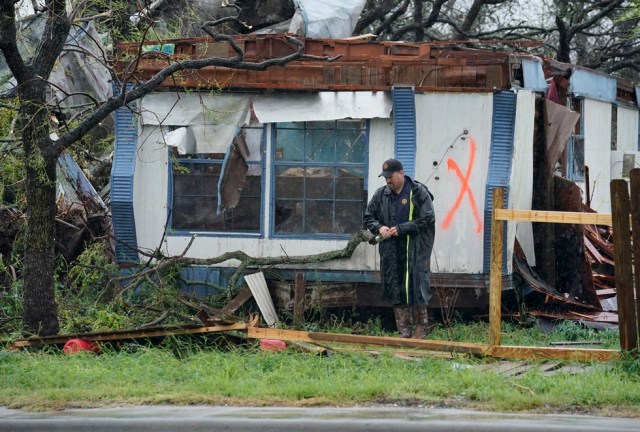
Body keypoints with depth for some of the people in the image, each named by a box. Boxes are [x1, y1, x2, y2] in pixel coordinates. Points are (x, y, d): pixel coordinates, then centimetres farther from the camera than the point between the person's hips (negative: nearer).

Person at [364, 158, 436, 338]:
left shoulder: (418, 192, -4)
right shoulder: (381, 194, 10)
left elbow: (427, 219, -9)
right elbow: (368, 217, 19)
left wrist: (402, 229, -14)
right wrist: (379, 228, -4)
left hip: (415, 250, -5)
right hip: (391, 251, 5)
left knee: (416, 287, -6)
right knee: (396, 289, 2)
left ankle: (421, 327, 6)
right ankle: (404, 330, 7)